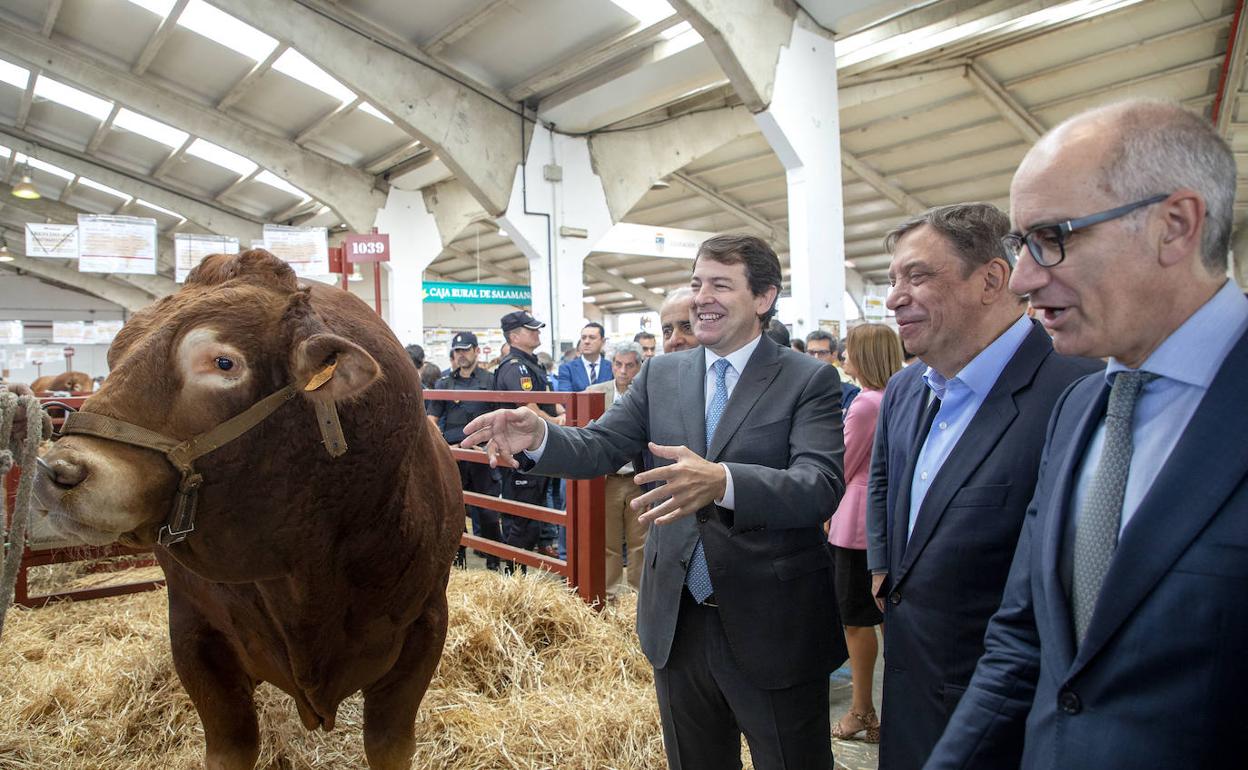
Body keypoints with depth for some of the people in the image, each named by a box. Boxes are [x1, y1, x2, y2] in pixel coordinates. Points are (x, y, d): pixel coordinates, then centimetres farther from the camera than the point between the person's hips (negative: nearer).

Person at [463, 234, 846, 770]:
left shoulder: (809, 380, -9)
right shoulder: (661, 375, 5)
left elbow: (821, 486, -23)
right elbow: (599, 448, -1)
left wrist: (721, 481, -41)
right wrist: (538, 438, -22)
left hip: (773, 630, -4)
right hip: (678, 623, 4)